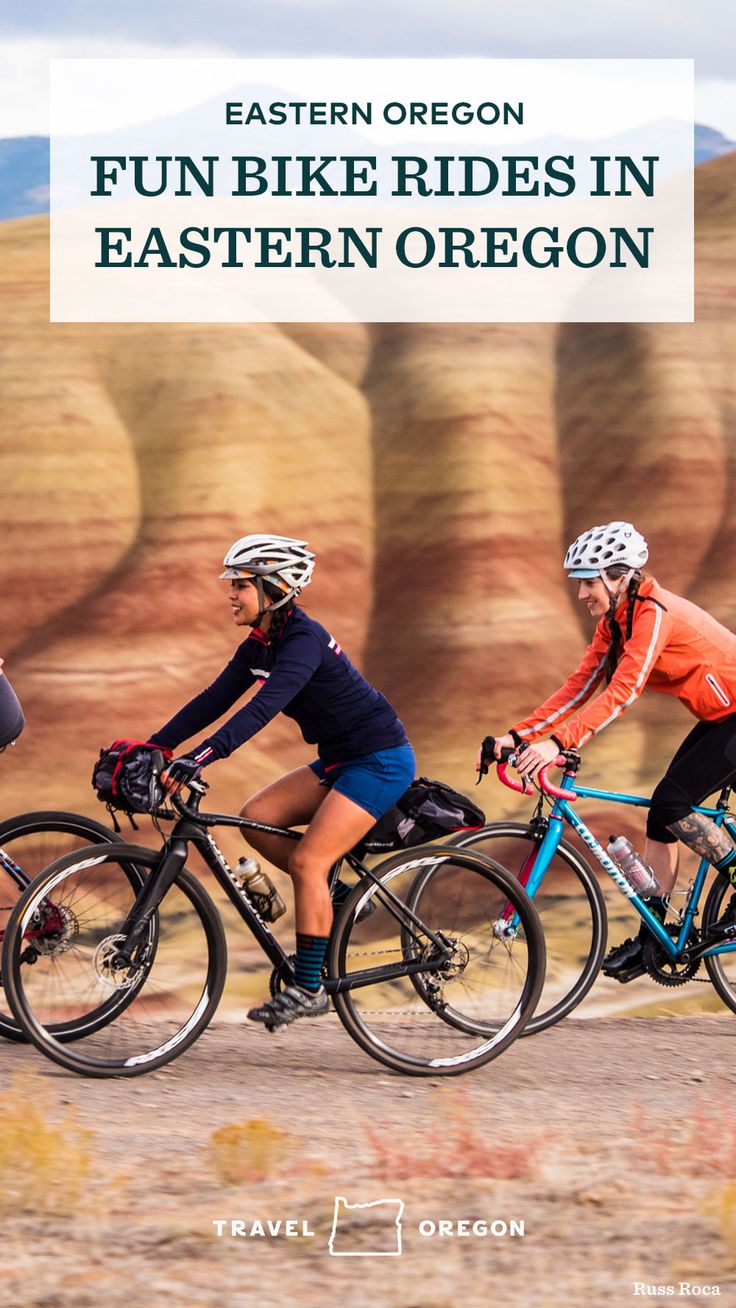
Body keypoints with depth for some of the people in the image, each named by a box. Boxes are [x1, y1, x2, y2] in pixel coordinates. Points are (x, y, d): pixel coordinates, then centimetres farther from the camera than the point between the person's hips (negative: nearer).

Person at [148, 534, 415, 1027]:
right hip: (340, 760, 9)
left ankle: (309, 989, -9)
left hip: (381, 761, -9)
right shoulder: (259, 644, 4)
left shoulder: (303, 640, -23)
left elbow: (262, 708, -36)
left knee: (307, 860, -16)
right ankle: (333, 899, 9)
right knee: (256, 818, -5)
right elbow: (212, 701, 3)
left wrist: (199, 759, -45)